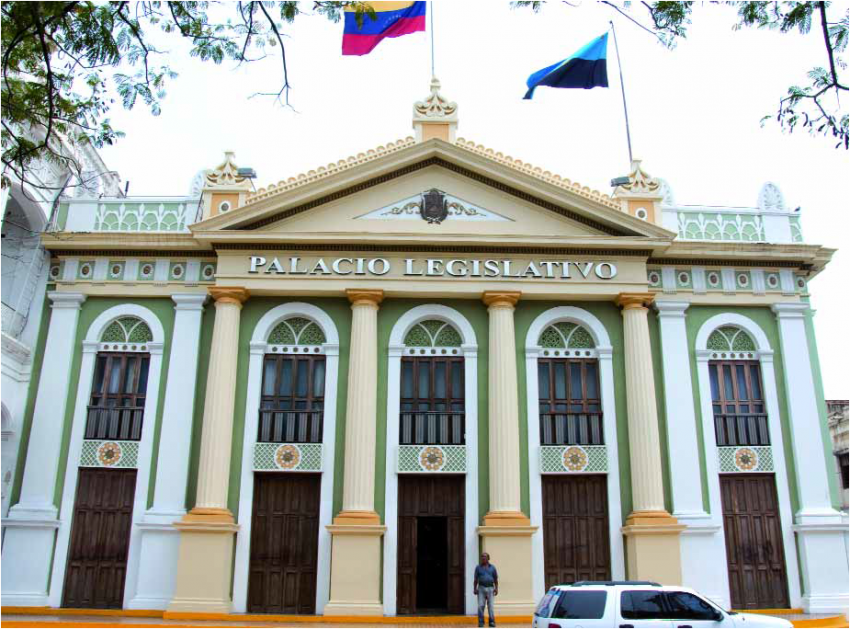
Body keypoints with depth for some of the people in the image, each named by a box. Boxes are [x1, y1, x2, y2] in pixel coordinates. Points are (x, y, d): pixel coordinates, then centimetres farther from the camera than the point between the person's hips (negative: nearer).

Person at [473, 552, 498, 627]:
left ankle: (492, 622, 2)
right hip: (481, 588, 0)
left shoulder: (492, 567, 6)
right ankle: (481, 622, 0)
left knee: (490, 606, -3)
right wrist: (474, 589, -1)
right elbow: (475, 579, 6)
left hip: (490, 588, 0)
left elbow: (496, 579, 8)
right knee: (480, 606, -6)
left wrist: (496, 588, -2)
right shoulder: (478, 567, 5)